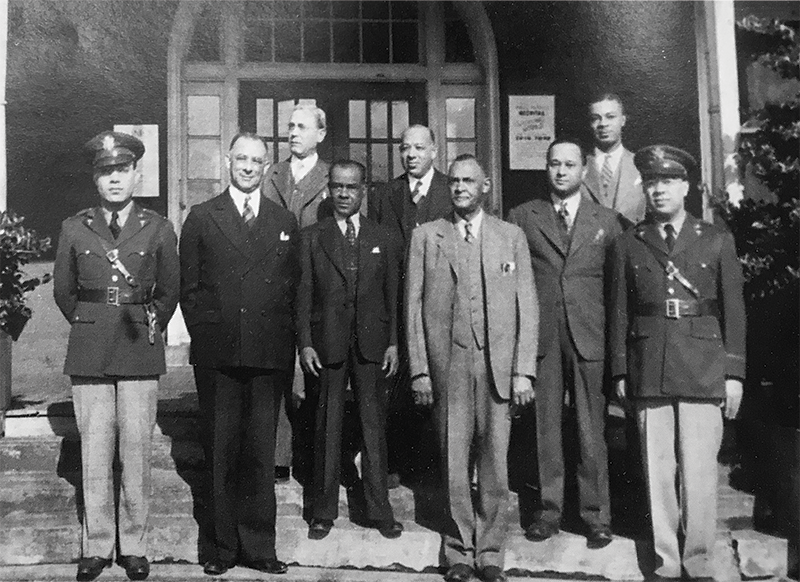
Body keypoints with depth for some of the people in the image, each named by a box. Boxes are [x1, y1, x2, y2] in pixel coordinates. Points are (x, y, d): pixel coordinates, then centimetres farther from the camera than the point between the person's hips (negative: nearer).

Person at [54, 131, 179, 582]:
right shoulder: (74, 228, 7)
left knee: (137, 451, 2)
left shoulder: (158, 229, 4)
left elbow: (169, 290, 12)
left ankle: (135, 545, 14)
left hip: (140, 352, -1)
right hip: (89, 354, 1)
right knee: (94, 452, 4)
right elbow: (63, 290, 15)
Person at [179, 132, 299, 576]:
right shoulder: (201, 218, 9)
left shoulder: (285, 222, 14)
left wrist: (282, 336, 3)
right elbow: (189, 286, 7)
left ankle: (259, 547, 10)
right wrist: (205, 333, -1)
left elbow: (292, 287, 12)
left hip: (269, 355, 1)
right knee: (223, 452, 4)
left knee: (261, 453, 2)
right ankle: (225, 547, 13)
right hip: (217, 355, -1)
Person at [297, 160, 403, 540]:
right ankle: (324, 511, 15)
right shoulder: (312, 237, 6)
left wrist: (393, 343, 2)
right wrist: (305, 343, -5)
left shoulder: (381, 239, 10)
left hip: (371, 344, 1)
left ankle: (379, 509, 15)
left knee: (374, 426, 5)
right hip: (327, 344, -1)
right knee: (327, 428, 5)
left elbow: (392, 294, 9)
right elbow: (304, 293, 2)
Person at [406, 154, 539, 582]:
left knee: (495, 463, 4)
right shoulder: (425, 236, 8)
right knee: (454, 464, 5)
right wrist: (419, 370, -2)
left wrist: (524, 370, -1)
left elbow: (527, 307, 6)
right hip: (447, 365, 0)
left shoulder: (511, 236, 10)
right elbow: (413, 306, 5)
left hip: (499, 365, 1)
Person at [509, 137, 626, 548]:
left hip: (589, 337, 0)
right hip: (541, 337, 0)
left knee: (592, 432, 3)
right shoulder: (522, 217, 8)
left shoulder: (607, 220, 10)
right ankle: (549, 511, 19)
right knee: (545, 428, 7)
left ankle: (596, 517, 15)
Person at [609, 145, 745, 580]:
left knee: (699, 472, -2)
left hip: (702, 372, -1)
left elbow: (733, 310, 7)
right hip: (648, 372, 1)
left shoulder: (717, 241, 8)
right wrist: (620, 371, 5)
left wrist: (734, 373, 2)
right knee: (657, 471, 4)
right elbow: (620, 312, 9)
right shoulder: (627, 245, 10)